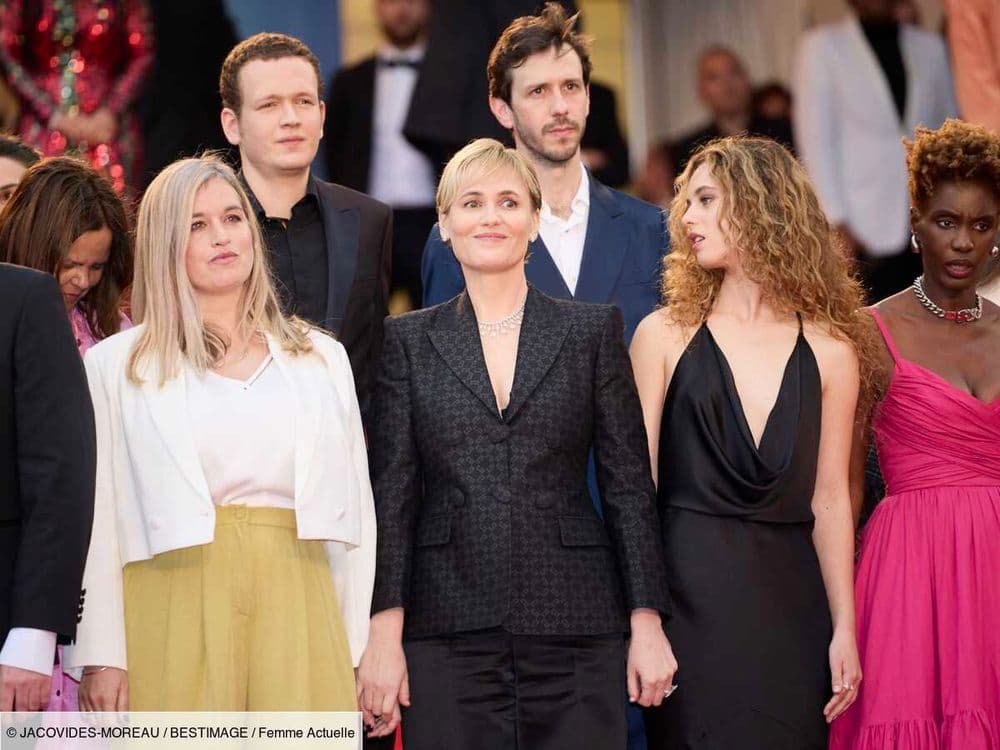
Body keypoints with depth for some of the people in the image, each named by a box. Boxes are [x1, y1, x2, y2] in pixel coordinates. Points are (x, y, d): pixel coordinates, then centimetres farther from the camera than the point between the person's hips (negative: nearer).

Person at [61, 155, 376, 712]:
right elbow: (98, 519, 2)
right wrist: (100, 658, -6)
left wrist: (359, 654, 7)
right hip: (175, 610, -2)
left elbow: (354, 514, 14)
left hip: (296, 610, 2)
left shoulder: (321, 360, 15)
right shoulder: (117, 366, 7)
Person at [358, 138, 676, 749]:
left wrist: (647, 624, 0)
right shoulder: (409, 342, 9)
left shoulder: (593, 330, 8)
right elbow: (392, 494, 4)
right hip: (449, 631, 0)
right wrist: (384, 634, -5)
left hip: (573, 630, 0)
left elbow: (629, 486, 6)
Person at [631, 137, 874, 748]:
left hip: (790, 599, 1)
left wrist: (844, 629, 4)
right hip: (690, 596, -1)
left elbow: (829, 498, 8)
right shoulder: (665, 335, 3)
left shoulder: (830, 352, 6)